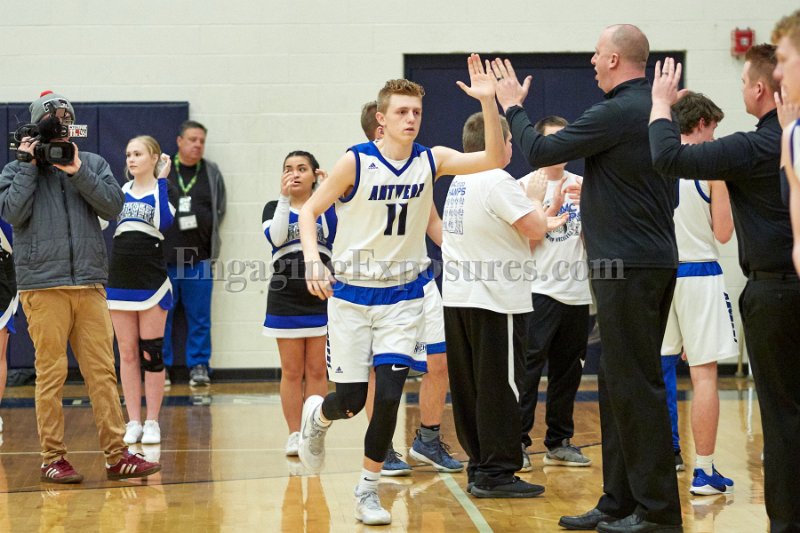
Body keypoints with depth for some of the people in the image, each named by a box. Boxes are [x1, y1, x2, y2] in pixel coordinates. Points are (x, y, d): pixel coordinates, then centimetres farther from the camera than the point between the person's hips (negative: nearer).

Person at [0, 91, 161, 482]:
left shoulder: (93, 164, 14)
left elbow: (113, 206, 0)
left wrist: (78, 173, -8)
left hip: (90, 284, 2)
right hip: (43, 286, -2)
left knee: (103, 372, 1)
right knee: (51, 375, -2)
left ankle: (117, 455, 2)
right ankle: (52, 458, 4)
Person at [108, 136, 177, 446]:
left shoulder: (165, 191, 0)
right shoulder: (120, 192, 11)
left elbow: (164, 222, -19)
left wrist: (161, 180, -16)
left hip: (152, 281, -4)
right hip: (119, 280, 4)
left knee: (151, 354, 0)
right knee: (127, 354, 6)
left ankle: (152, 422, 8)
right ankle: (133, 422, 11)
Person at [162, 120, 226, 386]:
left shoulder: (212, 173, 8)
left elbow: (220, 210, 13)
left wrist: (208, 240, 3)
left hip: (199, 257, 1)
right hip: (163, 256, -1)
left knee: (200, 317, 5)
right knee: (161, 315, 4)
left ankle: (199, 366, 14)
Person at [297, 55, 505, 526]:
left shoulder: (431, 160, -4)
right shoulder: (356, 162, -12)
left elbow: (496, 158, -14)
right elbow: (311, 210, -5)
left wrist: (489, 102, -27)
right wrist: (313, 260, -21)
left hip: (404, 297, 2)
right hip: (353, 294, -2)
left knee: (390, 395, -10)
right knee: (351, 401, 1)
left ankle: (368, 490, 10)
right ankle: (316, 415, 40)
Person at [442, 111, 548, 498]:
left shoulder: (459, 182, 15)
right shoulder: (497, 182, -14)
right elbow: (536, 229, -16)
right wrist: (535, 197, 2)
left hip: (458, 297, 9)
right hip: (495, 300, -9)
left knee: (470, 386, 11)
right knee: (499, 388, -4)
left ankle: (479, 467, 18)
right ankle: (495, 473, -3)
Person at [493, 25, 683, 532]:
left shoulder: (615, 114, -16)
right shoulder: (654, 109, 13)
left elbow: (540, 151, -12)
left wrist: (513, 106, 5)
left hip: (627, 267, -10)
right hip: (656, 259, 10)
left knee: (634, 386, -6)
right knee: (617, 385, 14)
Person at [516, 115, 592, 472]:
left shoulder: (581, 185, 12)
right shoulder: (526, 186, -1)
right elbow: (525, 240, -8)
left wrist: (587, 205, -9)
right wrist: (554, 208, -15)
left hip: (576, 294, 5)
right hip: (540, 292, -5)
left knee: (567, 372, 10)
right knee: (528, 369, -9)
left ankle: (559, 442, 18)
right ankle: (517, 442, -6)